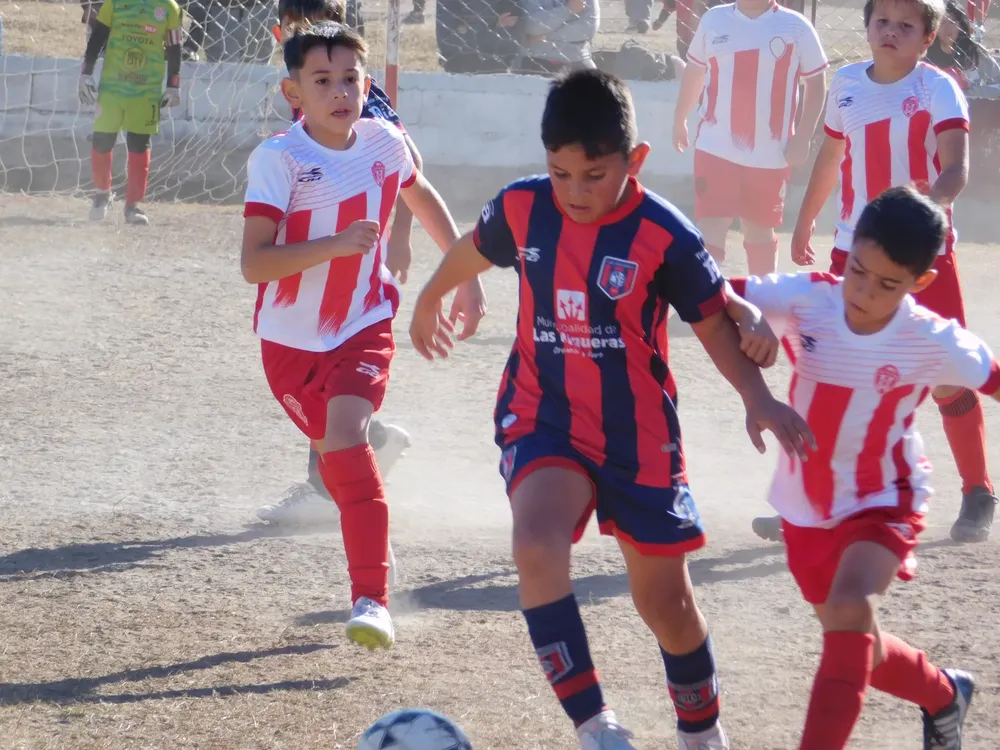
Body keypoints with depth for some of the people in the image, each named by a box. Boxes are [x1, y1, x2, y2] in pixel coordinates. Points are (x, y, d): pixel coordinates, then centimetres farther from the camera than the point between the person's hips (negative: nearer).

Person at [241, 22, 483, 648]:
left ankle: (372, 599, -26)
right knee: (333, 450, 13)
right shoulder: (277, 159, -18)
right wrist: (338, 244, -33)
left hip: (363, 327, 0)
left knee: (345, 438, -22)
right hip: (291, 338, 0)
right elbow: (254, 263, -25)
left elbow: (424, 198, 19)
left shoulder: (386, 144, -6)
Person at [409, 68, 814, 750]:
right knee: (537, 544, -30)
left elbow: (714, 321, -3)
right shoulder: (521, 209, -8)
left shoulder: (664, 236, -16)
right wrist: (429, 302, 34)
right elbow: (473, 251, 15)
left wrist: (758, 400, -18)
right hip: (543, 418, 1)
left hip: (638, 436, -1)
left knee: (665, 600, 11)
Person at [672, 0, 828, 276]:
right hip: (716, 148, 0)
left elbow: (816, 81, 1)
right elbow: (695, 69, 17)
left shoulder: (795, 27, -4)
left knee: (761, 231, 15)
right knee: (709, 230, -8)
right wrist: (680, 119, 22)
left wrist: (803, 137, -6)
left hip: (771, 154, 0)